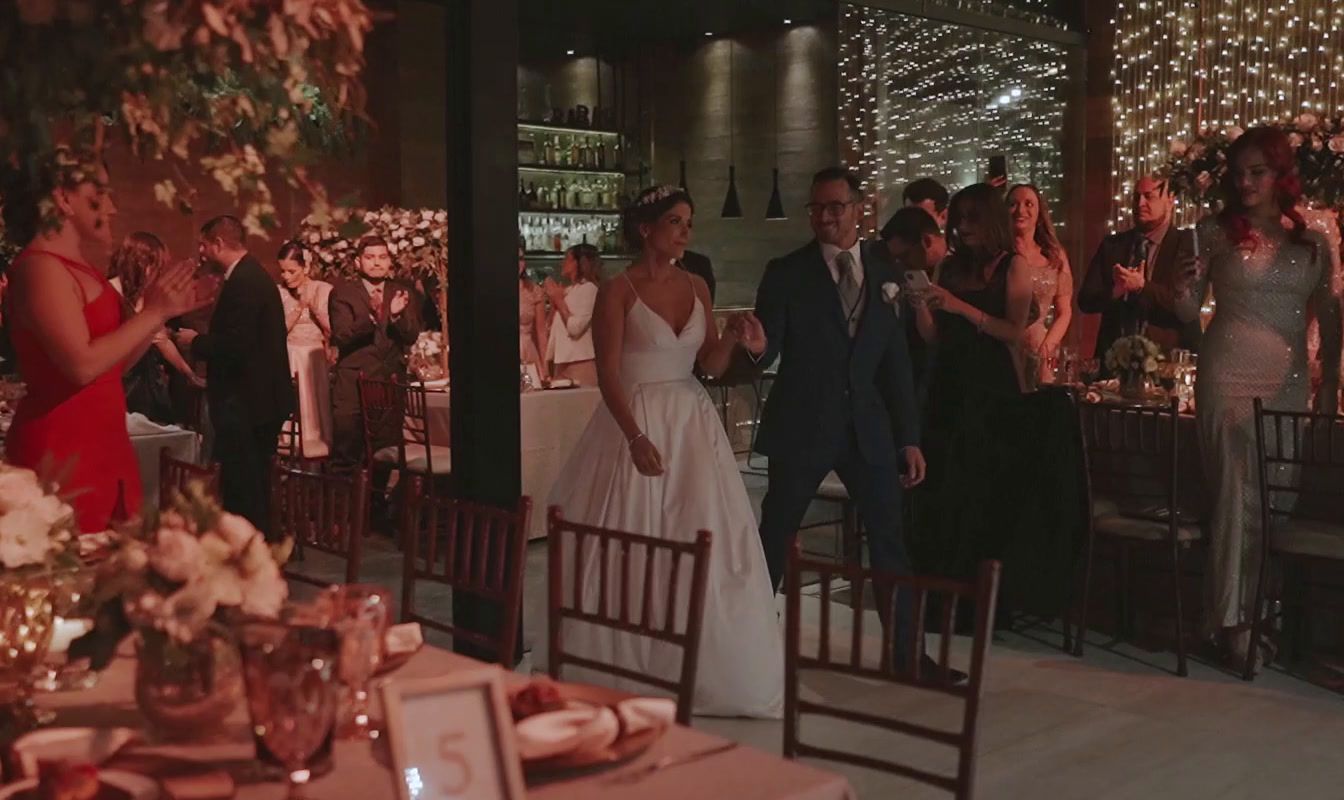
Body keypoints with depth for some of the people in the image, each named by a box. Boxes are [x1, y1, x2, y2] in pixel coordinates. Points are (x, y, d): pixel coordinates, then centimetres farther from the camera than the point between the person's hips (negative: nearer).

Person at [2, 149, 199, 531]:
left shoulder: (77, 268, 15)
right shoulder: (40, 267, -12)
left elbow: (115, 359, 19)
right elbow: (83, 364, -22)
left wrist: (160, 313, 8)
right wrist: (152, 313, -13)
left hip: (102, 444, 9)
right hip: (62, 450, -9)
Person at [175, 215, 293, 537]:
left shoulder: (243, 282, -19)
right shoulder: (253, 274, 14)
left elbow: (234, 347, -26)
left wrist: (195, 340, -10)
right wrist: (203, 338, 13)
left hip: (244, 402, -11)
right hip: (261, 397, 11)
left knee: (242, 490, -5)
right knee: (254, 488, 18)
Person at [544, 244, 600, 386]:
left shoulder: (589, 288, -8)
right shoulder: (567, 291, 14)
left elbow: (575, 328, -17)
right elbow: (554, 327, 18)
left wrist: (559, 300, -8)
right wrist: (553, 300, 7)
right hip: (562, 363, 8)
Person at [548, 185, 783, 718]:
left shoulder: (696, 287, 9)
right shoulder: (618, 291, -7)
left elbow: (711, 365, 8)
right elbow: (608, 375, -13)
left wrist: (731, 338, -13)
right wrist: (637, 439, -24)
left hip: (692, 422, 5)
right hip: (635, 421, -5)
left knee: (703, 540, 4)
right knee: (633, 543, -1)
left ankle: (704, 667, 17)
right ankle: (627, 670, 13)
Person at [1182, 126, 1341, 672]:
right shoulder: (1217, 233, 3)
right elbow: (1189, 310, 3)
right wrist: (1181, 276, -18)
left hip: (1290, 381, 3)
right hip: (1229, 376, -3)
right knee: (1238, 495, -7)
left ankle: (1269, 612, 14)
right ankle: (1233, 620, -2)